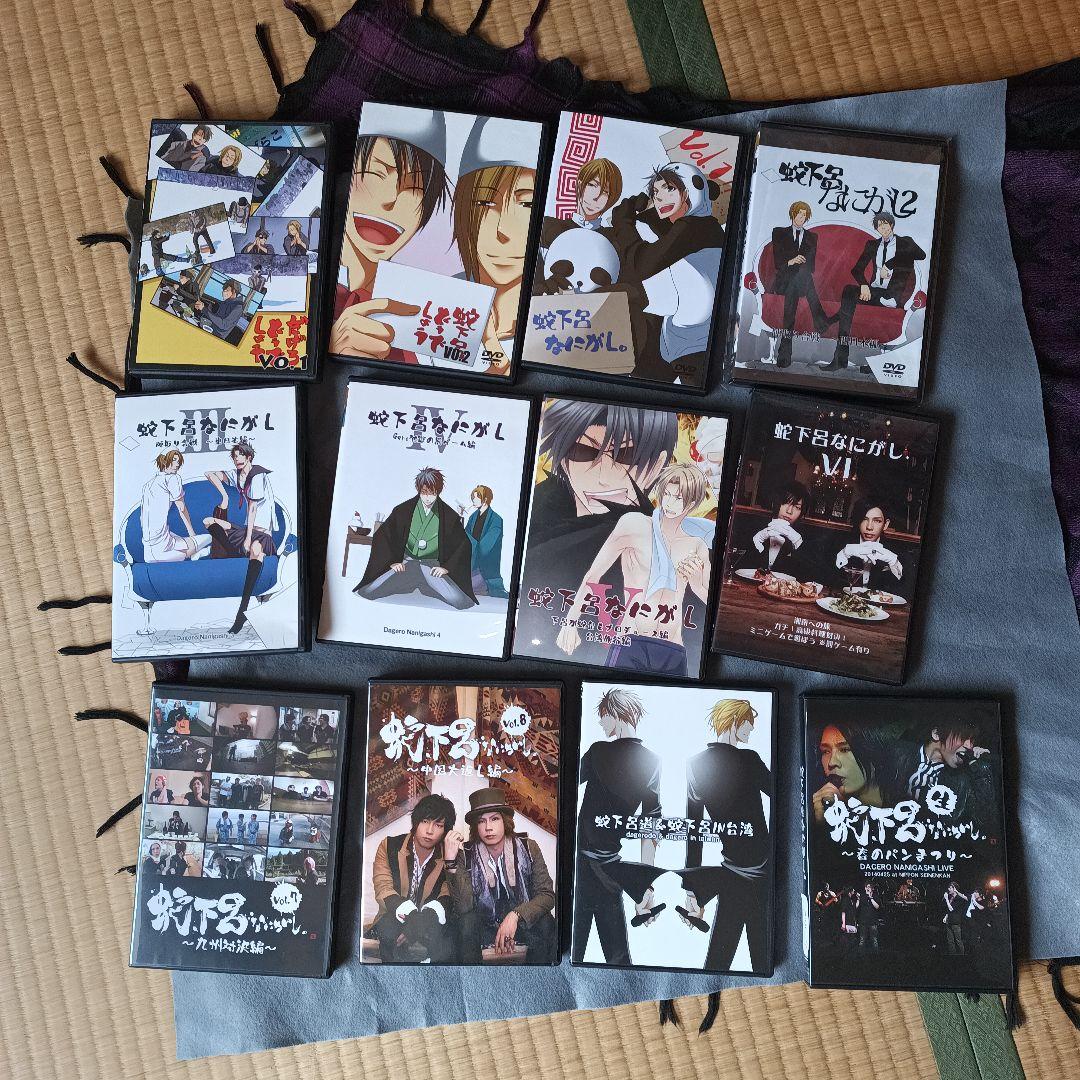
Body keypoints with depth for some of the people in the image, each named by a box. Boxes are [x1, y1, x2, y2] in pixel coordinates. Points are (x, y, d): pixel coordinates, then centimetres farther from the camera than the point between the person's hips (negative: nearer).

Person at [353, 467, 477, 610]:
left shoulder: (448, 516, 0)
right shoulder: (403, 510, 1)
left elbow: (463, 545, 6)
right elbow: (381, 536, 7)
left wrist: (447, 567, -4)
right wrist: (392, 561, -3)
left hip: (433, 566, 0)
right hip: (406, 563, 0)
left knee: (459, 602, -25)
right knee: (367, 592, -20)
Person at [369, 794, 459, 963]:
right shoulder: (389, 846, 2)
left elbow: (447, 898, -5)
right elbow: (383, 888, -9)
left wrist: (420, 923, -29)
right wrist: (410, 915, -30)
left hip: (432, 924, 0)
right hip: (394, 921, 1)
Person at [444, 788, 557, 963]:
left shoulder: (528, 848, -8)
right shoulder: (466, 855, -11)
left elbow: (547, 895, -12)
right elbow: (463, 907, -22)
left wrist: (515, 916, -28)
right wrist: (451, 862, -32)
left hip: (523, 924, 1)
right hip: (484, 928, 0)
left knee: (544, 922, -29)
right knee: (467, 921, -31)